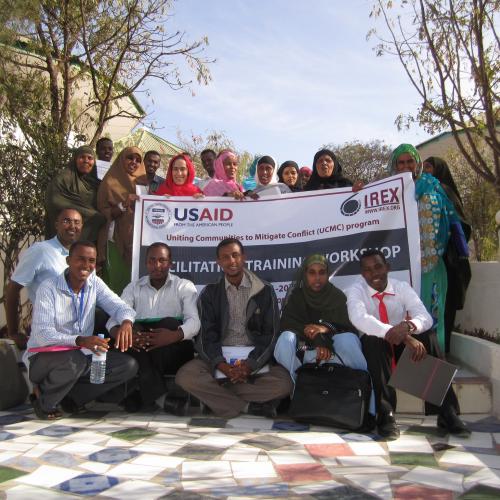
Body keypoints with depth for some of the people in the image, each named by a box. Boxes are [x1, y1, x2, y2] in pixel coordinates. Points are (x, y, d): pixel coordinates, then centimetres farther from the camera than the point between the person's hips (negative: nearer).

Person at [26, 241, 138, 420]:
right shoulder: (48, 288, -15)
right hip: (44, 357, -5)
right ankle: (43, 400, -7)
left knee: (129, 365, -11)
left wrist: (126, 322, -32)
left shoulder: (95, 283, 1)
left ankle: (69, 397, -5)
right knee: (74, 360, -38)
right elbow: (42, 334, -23)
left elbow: (119, 306, -6)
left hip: (81, 355, 6)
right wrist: (80, 340, -39)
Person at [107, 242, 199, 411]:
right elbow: (114, 320, 0)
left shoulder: (185, 287, 6)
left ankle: (145, 394, -21)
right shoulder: (134, 288, 13)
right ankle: (158, 395, -31)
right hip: (140, 354, 2)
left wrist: (175, 335, -33)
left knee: (170, 323, -29)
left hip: (174, 354, -1)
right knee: (132, 328, -27)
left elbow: (194, 321, -10)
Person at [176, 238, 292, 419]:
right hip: (219, 357, 1)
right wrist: (221, 365, -22)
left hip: (256, 358, -1)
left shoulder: (265, 291, 3)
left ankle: (215, 395, -15)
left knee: (283, 383, -29)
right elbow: (206, 336, -2)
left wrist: (251, 364, -20)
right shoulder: (210, 293, 7)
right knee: (185, 376, -27)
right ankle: (249, 406, -19)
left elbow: (271, 334, -3)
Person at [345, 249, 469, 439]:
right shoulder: (355, 290, -11)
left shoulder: (402, 287, -2)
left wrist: (408, 326, -41)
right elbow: (359, 318, -33)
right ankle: (386, 415, -34)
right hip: (373, 348, -2)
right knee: (372, 340, -35)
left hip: (403, 346, 3)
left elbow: (425, 318, -16)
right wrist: (404, 337, -44)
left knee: (428, 336, -25)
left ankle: (447, 412, -24)